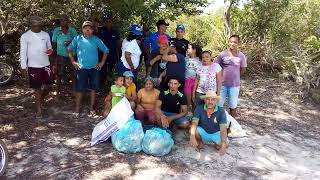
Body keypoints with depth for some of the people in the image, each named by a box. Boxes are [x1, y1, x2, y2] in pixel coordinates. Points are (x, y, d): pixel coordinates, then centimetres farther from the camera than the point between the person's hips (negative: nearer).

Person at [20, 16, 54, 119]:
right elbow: (23, 53, -4)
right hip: (33, 66, -3)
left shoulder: (46, 35, 6)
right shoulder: (25, 36, -4)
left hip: (46, 65, 3)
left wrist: (50, 50, -10)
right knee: (37, 88, 4)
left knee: (49, 85, 6)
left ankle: (41, 99, 37)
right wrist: (24, 68, -9)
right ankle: (39, 110, 17)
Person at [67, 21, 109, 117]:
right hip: (81, 68, -1)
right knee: (79, 89, 0)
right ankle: (77, 109, 13)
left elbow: (105, 50, 9)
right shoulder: (77, 39, -1)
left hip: (94, 68, 1)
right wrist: (73, 61, 1)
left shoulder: (96, 40, 0)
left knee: (93, 88, 9)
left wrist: (102, 62, 3)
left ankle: (92, 108, 23)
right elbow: (69, 49, 8)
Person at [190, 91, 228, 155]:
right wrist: (192, 136, -46)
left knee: (224, 144, -26)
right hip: (203, 132, 1)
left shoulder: (221, 111, -22)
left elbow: (223, 129, -26)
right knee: (193, 130, -28)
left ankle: (216, 143, 12)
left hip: (216, 133, 0)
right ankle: (200, 142, 5)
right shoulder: (199, 108, -19)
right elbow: (194, 123, -27)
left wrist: (223, 145, -38)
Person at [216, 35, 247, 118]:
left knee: (233, 105, 14)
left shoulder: (241, 56, -5)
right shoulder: (222, 54, -6)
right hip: (222, 83, 0)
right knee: (218, 104, 8)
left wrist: (234, 75, 5)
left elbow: (243, 70, 5)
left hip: (234, 84, 0)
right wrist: (225, 75, 1)